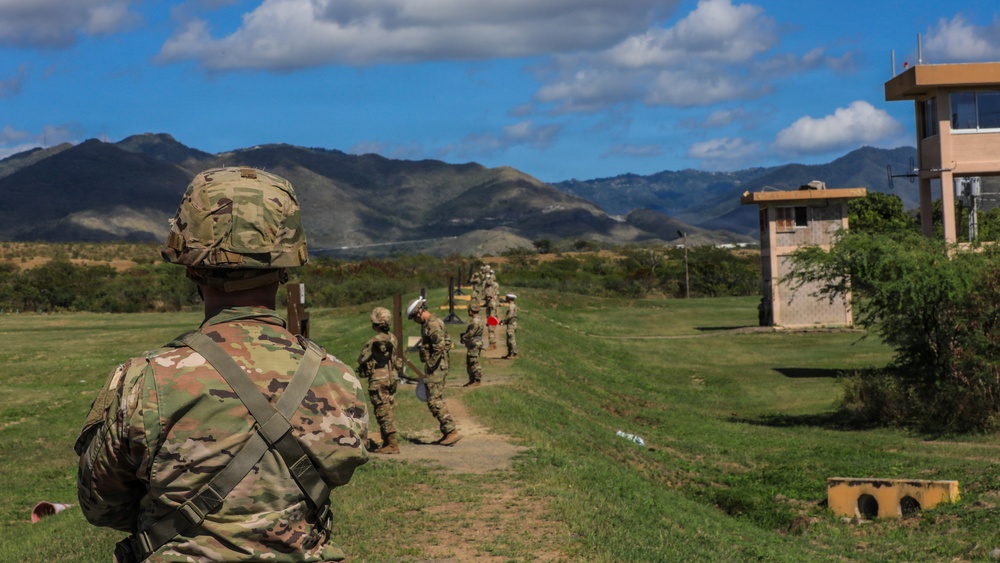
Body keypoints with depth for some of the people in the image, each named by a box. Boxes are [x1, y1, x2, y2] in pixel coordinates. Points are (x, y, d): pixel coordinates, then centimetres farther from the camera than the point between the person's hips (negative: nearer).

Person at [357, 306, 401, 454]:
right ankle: (387, 441, 20)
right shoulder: (392, 338, 7)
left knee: (383, 412, -5)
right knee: (387, 412, 15)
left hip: (378, 380, -8)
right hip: (391, 378, 8)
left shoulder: (375, 341, -18)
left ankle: (392, 444, -7)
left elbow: (361, 359, -10)